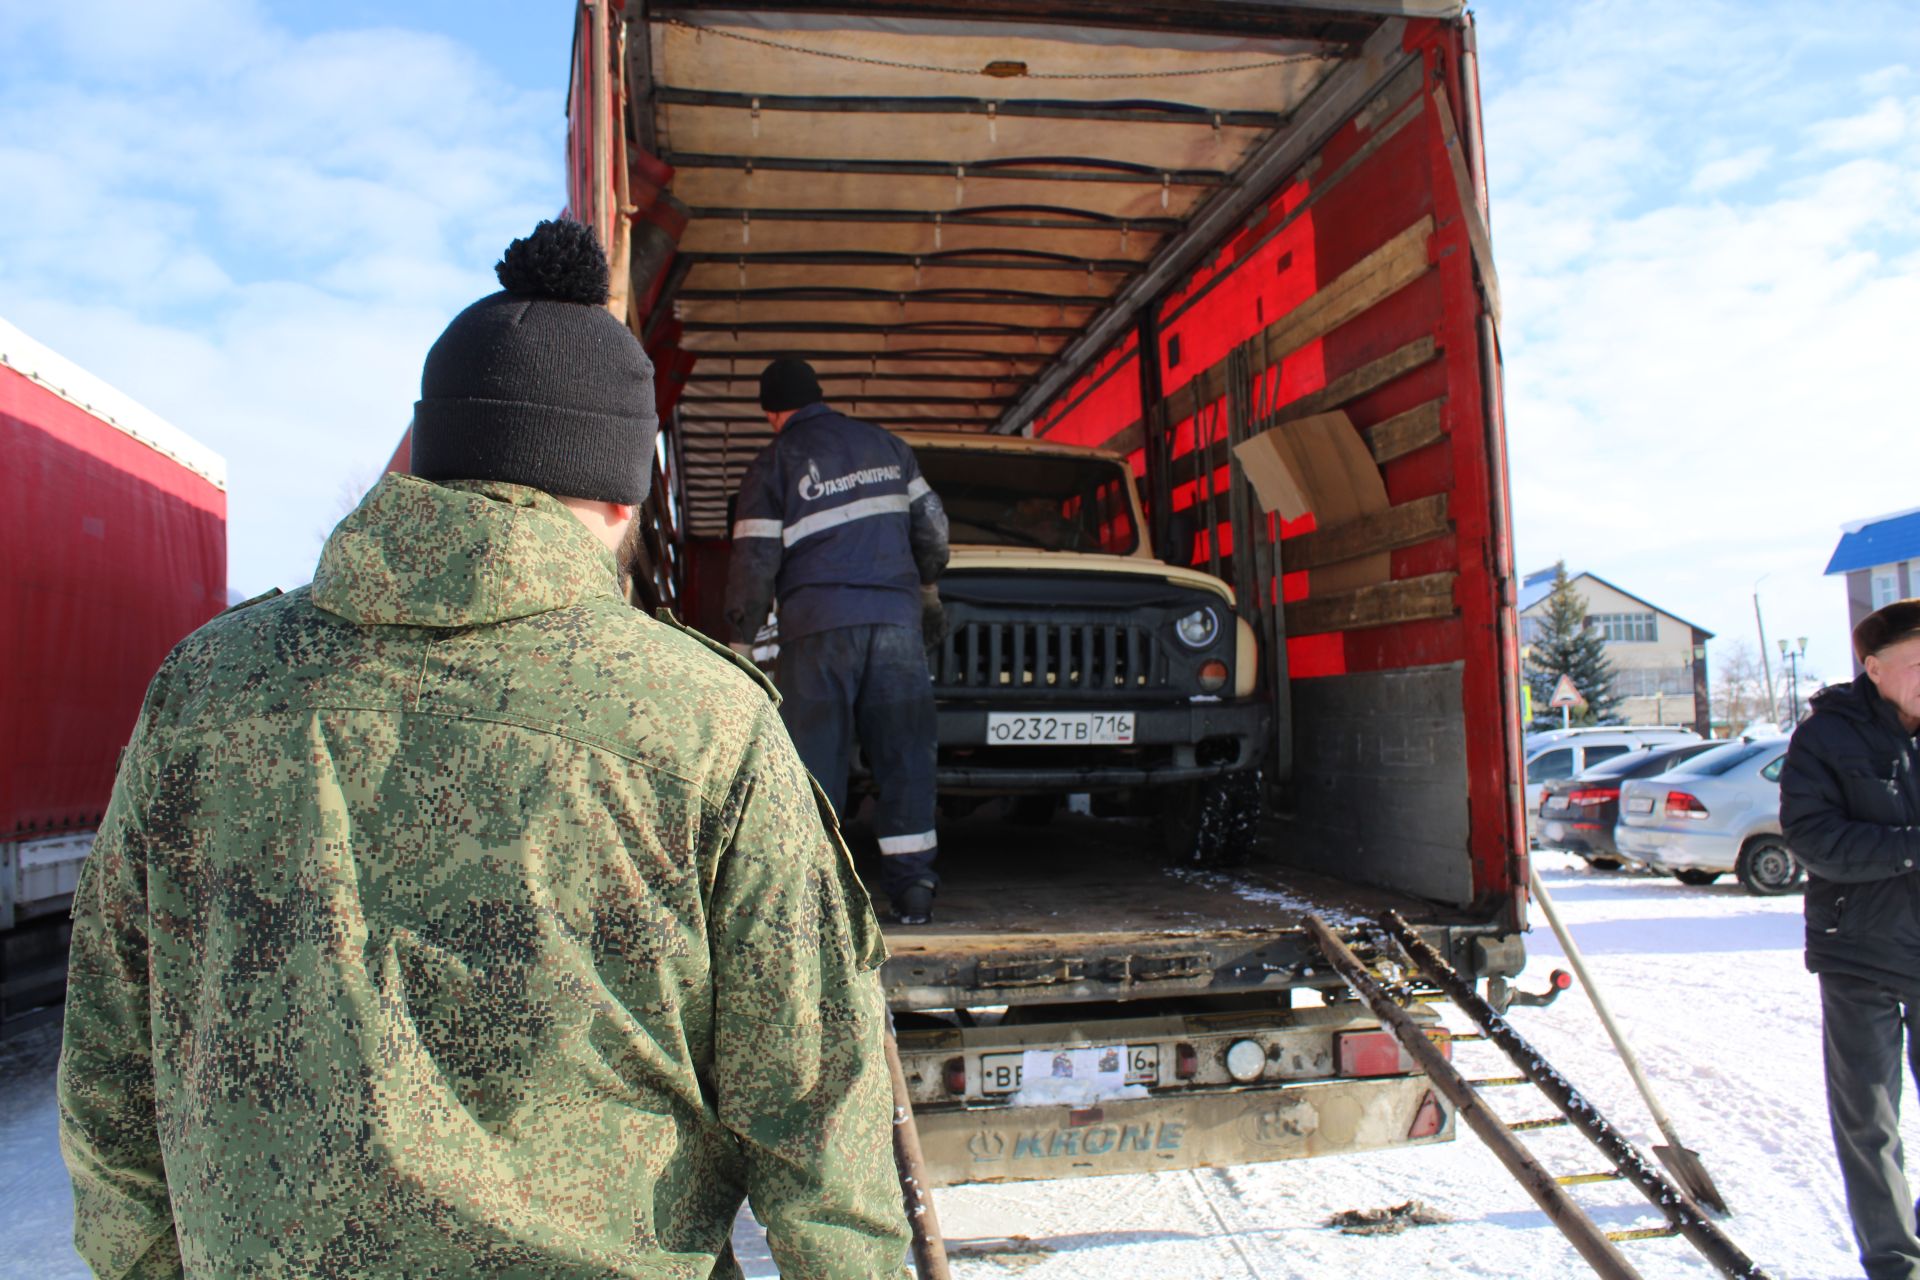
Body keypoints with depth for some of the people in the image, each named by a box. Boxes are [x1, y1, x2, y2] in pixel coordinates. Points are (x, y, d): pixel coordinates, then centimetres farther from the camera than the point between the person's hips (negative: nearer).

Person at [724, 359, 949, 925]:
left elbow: (754, 561, -2)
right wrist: (928, 591, 31)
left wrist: (741, 643, 5)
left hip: (819, 624, -3)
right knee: (904, 755, 6)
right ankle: (913, 889, 6)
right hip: (897, 617, 3)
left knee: (815, 757, 3)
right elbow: (930, 523, 17)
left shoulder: (775, 464, 2)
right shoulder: (886, 444, 14)